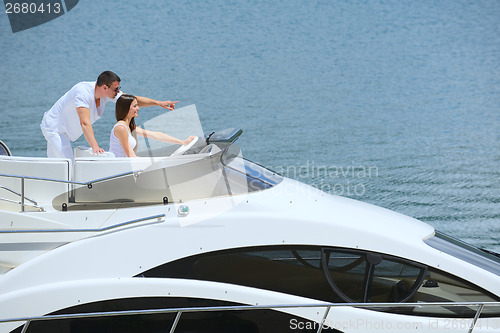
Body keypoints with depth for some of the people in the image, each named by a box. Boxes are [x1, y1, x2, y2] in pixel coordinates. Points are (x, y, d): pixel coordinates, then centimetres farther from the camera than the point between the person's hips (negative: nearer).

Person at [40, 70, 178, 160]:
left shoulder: (109, 93, -9)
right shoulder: (83, 92, -33)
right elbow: (84, 123, -42)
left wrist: (159, 103, -9)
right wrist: (95, 146, -53)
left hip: (63, 131, 9)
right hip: (54, 127, -9)